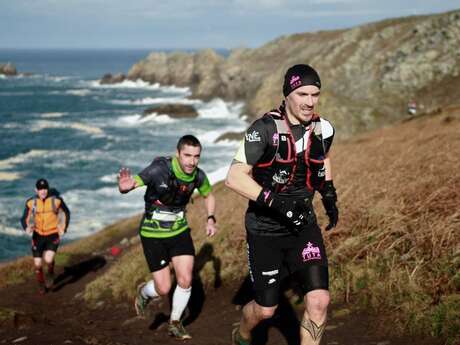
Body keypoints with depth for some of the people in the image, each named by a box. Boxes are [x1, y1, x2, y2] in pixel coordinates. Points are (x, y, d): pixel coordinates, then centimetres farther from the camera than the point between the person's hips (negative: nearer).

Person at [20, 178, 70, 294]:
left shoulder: (56, 200, -14)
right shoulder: (31, 203, -12)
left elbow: (66, 213, 4)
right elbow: (24, 219, -7)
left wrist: (63, 229, -4)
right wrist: (27, 228, -29)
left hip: (53, 235, -2)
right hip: (38, 236, 2)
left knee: (48, 260, -22)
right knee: (38, 265, 4)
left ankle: (50, 273, 14)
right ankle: (42, 286, 32)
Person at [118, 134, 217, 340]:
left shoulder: (198, 175, -11)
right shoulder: (159, 170, -26)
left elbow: (208, 196, 11)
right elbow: (127, 186, -28)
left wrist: (210, 219, -5)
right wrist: (125, 186, -52)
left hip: (180, 231, 4)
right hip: (154, 234, -4)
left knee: (185, 281, -4)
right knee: (163, 288, -2)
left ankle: (175, 323, 19)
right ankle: (144, 292, 33)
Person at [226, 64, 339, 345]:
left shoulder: (323, 129, -5)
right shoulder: (265, 129, -20)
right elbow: (235, 177, -25)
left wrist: (330, 196, 9)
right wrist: (276, 202, -33)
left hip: (303, 226, 4)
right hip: (265, 230, -4)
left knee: (319, 300, -11)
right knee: (266, 308, 8)